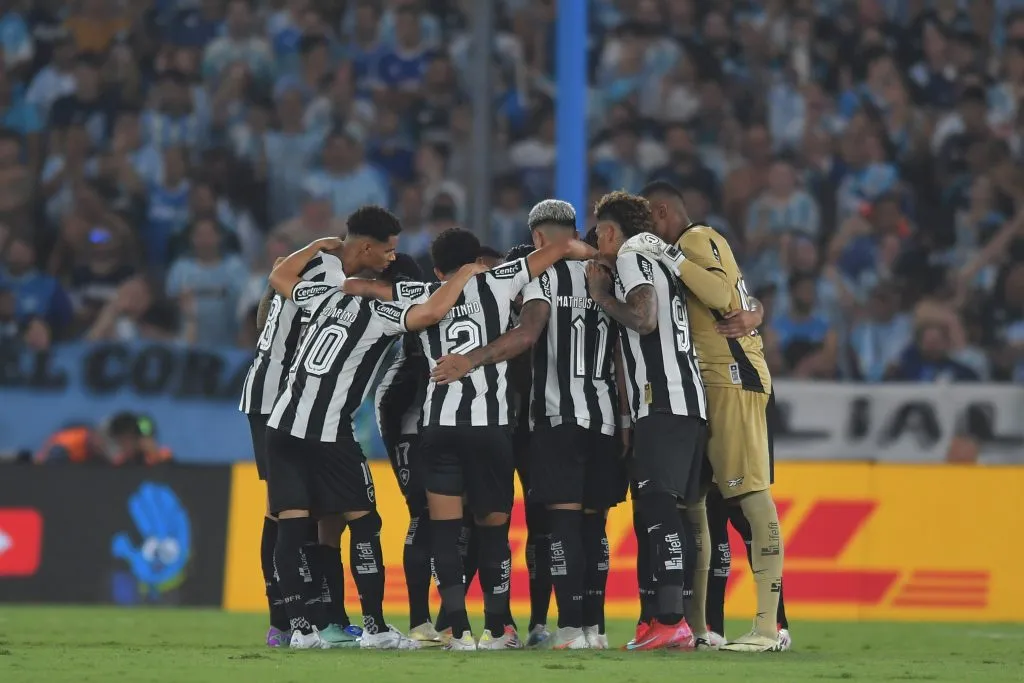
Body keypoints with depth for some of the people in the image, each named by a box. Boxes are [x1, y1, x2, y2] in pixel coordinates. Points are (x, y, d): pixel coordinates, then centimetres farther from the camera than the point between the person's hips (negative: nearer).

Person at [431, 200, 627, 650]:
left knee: (564, 518, -6)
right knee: (594, 521, 10)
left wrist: (471, 360, -22)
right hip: (605, 415, 5)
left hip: (560, 415, -5)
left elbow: (527, 334, -19)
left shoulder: (544, 273, -3)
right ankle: (595, 626, 9)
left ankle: (571, 627, -11)